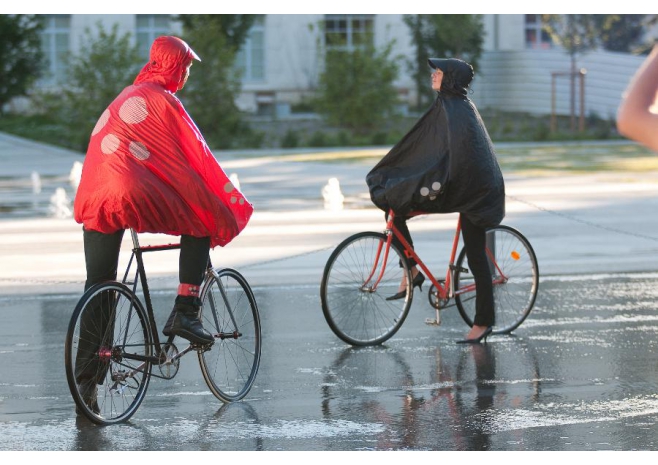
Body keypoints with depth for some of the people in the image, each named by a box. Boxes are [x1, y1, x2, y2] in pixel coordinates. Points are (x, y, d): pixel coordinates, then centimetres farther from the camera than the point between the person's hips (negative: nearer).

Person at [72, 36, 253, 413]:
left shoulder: (129, 96, 27)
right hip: (133, 195, -8)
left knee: (98, 287, 10)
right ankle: (185, 313, 1)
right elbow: (198, 158, 1)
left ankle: (86, 381, 7)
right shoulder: (164, 100, 1)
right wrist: (230, 205, 9)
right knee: (201, 224, 12)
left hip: (93, 199, 8)